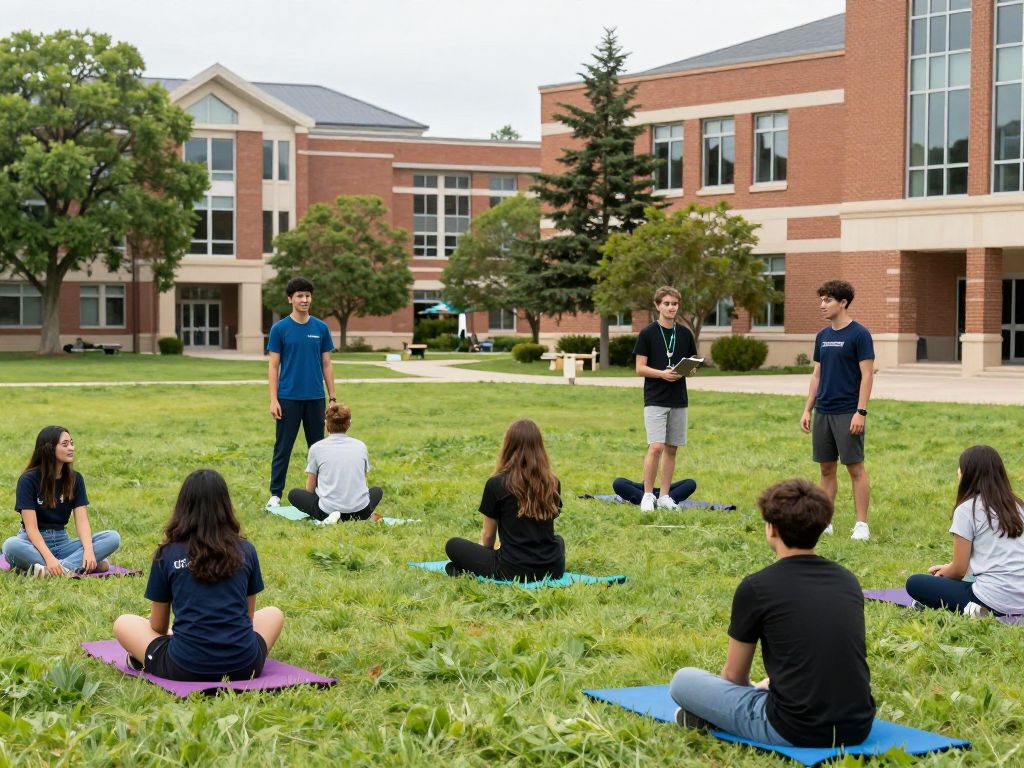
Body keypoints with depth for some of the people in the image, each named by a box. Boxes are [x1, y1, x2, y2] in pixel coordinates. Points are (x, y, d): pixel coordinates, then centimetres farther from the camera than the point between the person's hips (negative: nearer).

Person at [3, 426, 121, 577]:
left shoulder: (75, 478, 3)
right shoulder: (28, 479, -9)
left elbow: (82, 520, -6)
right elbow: (31, 527, -17)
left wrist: (89, 551, -26)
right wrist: (49, 557, -33)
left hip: (61, 541, 5)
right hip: (34, 542, -4)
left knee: (113, 538, -18)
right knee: (11, 546, -39)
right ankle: (76, 566, -38)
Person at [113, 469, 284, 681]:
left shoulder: (167, 554, 1)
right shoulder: (246, 551, 5)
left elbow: (158, 626, 10)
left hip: (185, 670, 0)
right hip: (243, 668, 0)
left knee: (123, 624, 25)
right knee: (274, 614, 31)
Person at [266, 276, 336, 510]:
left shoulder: (321, 328, 5)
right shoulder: (280, 328, -2)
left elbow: (326, 365, 8)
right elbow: (273, 366, -2)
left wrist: (332, 398, 4)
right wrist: (273, 400, -9)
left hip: (315, 398, 3)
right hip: (288, 398, -3)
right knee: (283, 448, 0)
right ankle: (275, 495, 5)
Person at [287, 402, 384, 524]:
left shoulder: (316, 448, 1)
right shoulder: (361, 446, 8)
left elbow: (310, 489, 9)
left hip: (327, 510, -3)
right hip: (360, 511, 3)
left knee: (293, 494, 24)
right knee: (377, 491, 37)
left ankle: (329, 517, -2)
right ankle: (369, 515, 3)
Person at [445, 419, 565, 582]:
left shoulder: (496, 484, -9)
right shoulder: (553, 483, 3)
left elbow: (488, 535, 3)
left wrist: (488, 556, 26)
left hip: (513, 571, -4)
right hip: (552, 570, 4)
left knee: (453, 546, 15)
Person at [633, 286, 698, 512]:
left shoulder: (685, 334, 8)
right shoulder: (647, 334, -4)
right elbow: (640, 368, -6)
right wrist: (662, 373, -22)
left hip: (679, 400, 4)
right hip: (655, 400, -4)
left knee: (671, 449, 8)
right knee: (656, 447, -13)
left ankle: (665, 496, 16)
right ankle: (648, 495, -2)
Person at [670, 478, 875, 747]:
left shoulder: (755, 587, -7)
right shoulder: (848, 581, 9)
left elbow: (734, 675, 7)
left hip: (795, 732, -5)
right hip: (858, 729, 5)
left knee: (683, 681, 12)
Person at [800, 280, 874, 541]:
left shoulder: (858, 334, -9)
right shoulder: (822, 336, 12)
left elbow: (867, 375, -12)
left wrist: (861, 412, -17)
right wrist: (807, 409, 12)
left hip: (847, 413, -7)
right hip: (823, 412, 7)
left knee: (856, 469, -2)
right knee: (826, 468, 10)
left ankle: (861, 524, 1)